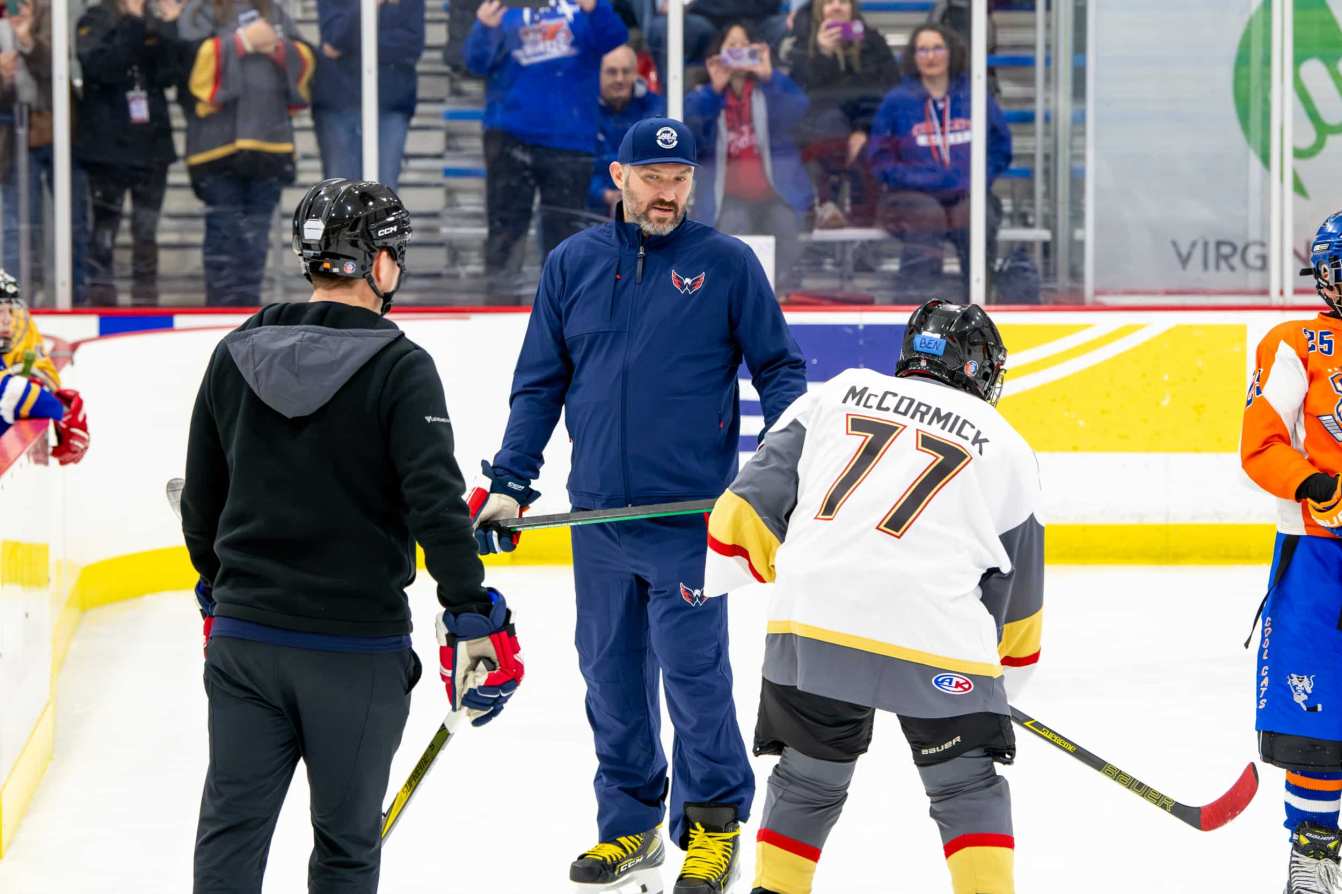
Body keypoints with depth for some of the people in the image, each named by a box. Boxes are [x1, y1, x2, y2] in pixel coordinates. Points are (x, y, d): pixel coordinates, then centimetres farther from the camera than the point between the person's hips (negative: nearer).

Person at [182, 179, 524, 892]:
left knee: (230, 832, 7)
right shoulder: (400, 368, -10)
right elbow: (436, 504, -19)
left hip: (244, 639, 4)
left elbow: (200, 499, 13)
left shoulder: (235, 355, 4)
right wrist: (474, 622, -14)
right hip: (357, 647, -4)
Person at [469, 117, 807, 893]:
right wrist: (508, 484, 7)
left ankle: (715, 822, 10)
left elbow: (778, 368, 3)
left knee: (693, 670, -5)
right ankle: (630, 823, 23)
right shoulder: (573, 265, 8)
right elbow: (540, 385, 12)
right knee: (610, 674, 10)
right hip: (598, 516, 4)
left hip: (690, 515, -4)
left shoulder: (727, 263, 0)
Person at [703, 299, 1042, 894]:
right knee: (969, 788, 12)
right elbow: (1016, 586, 22)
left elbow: (760, 493, 11)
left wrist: (714, 571, 19)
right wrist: (1002, 674, 34)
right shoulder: (1007, 449, 16)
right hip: (935, 634, -2)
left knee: (808, 777, 20)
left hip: (812, 617, 2)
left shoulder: (839, 393, 18)